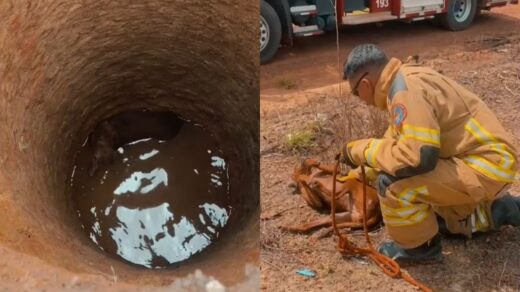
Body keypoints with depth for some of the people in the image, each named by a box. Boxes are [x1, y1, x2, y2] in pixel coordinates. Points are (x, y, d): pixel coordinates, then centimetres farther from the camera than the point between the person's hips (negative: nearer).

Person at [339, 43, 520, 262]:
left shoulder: (406, 89, -24)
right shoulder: (406, 79, 8)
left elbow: (416, 157, -33)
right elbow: (397, 139, 22)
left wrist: (361, 150, -18)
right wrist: (362, 174, 27)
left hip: (486, 167, -10)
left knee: (392, 182, -24)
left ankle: (419, 247, 0)